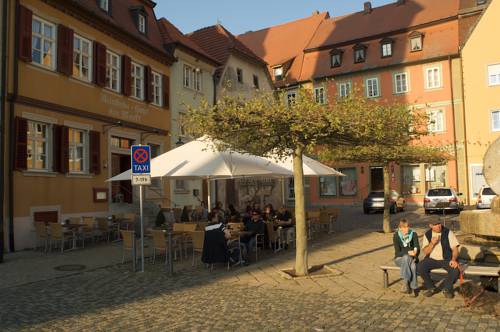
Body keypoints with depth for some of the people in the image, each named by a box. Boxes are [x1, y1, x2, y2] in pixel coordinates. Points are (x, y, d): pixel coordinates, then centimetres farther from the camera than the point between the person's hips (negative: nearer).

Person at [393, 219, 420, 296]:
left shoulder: (414, 234, -3)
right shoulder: (396, 236, -9)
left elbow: (417, 248, -8)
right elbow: (398, 252, -13)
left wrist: (415, 257, -27)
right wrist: (408, 253, -31)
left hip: (412, 258, 1)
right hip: (400, 259, -1)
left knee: (413, 266, -34)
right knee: (406, 258, -36)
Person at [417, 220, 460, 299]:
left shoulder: (448, 233, -5)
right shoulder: (427, 234, 1)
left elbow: (455, 248, -7)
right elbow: (425, 252, -1)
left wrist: (453, 259, -25)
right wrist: (432, 243, -20)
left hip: (446, 259, -1)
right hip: (432, 259, 1)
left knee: (456, 269, -31)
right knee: (420, 267, -26)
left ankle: (446, 289, 0)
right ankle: (431, 288, 1)